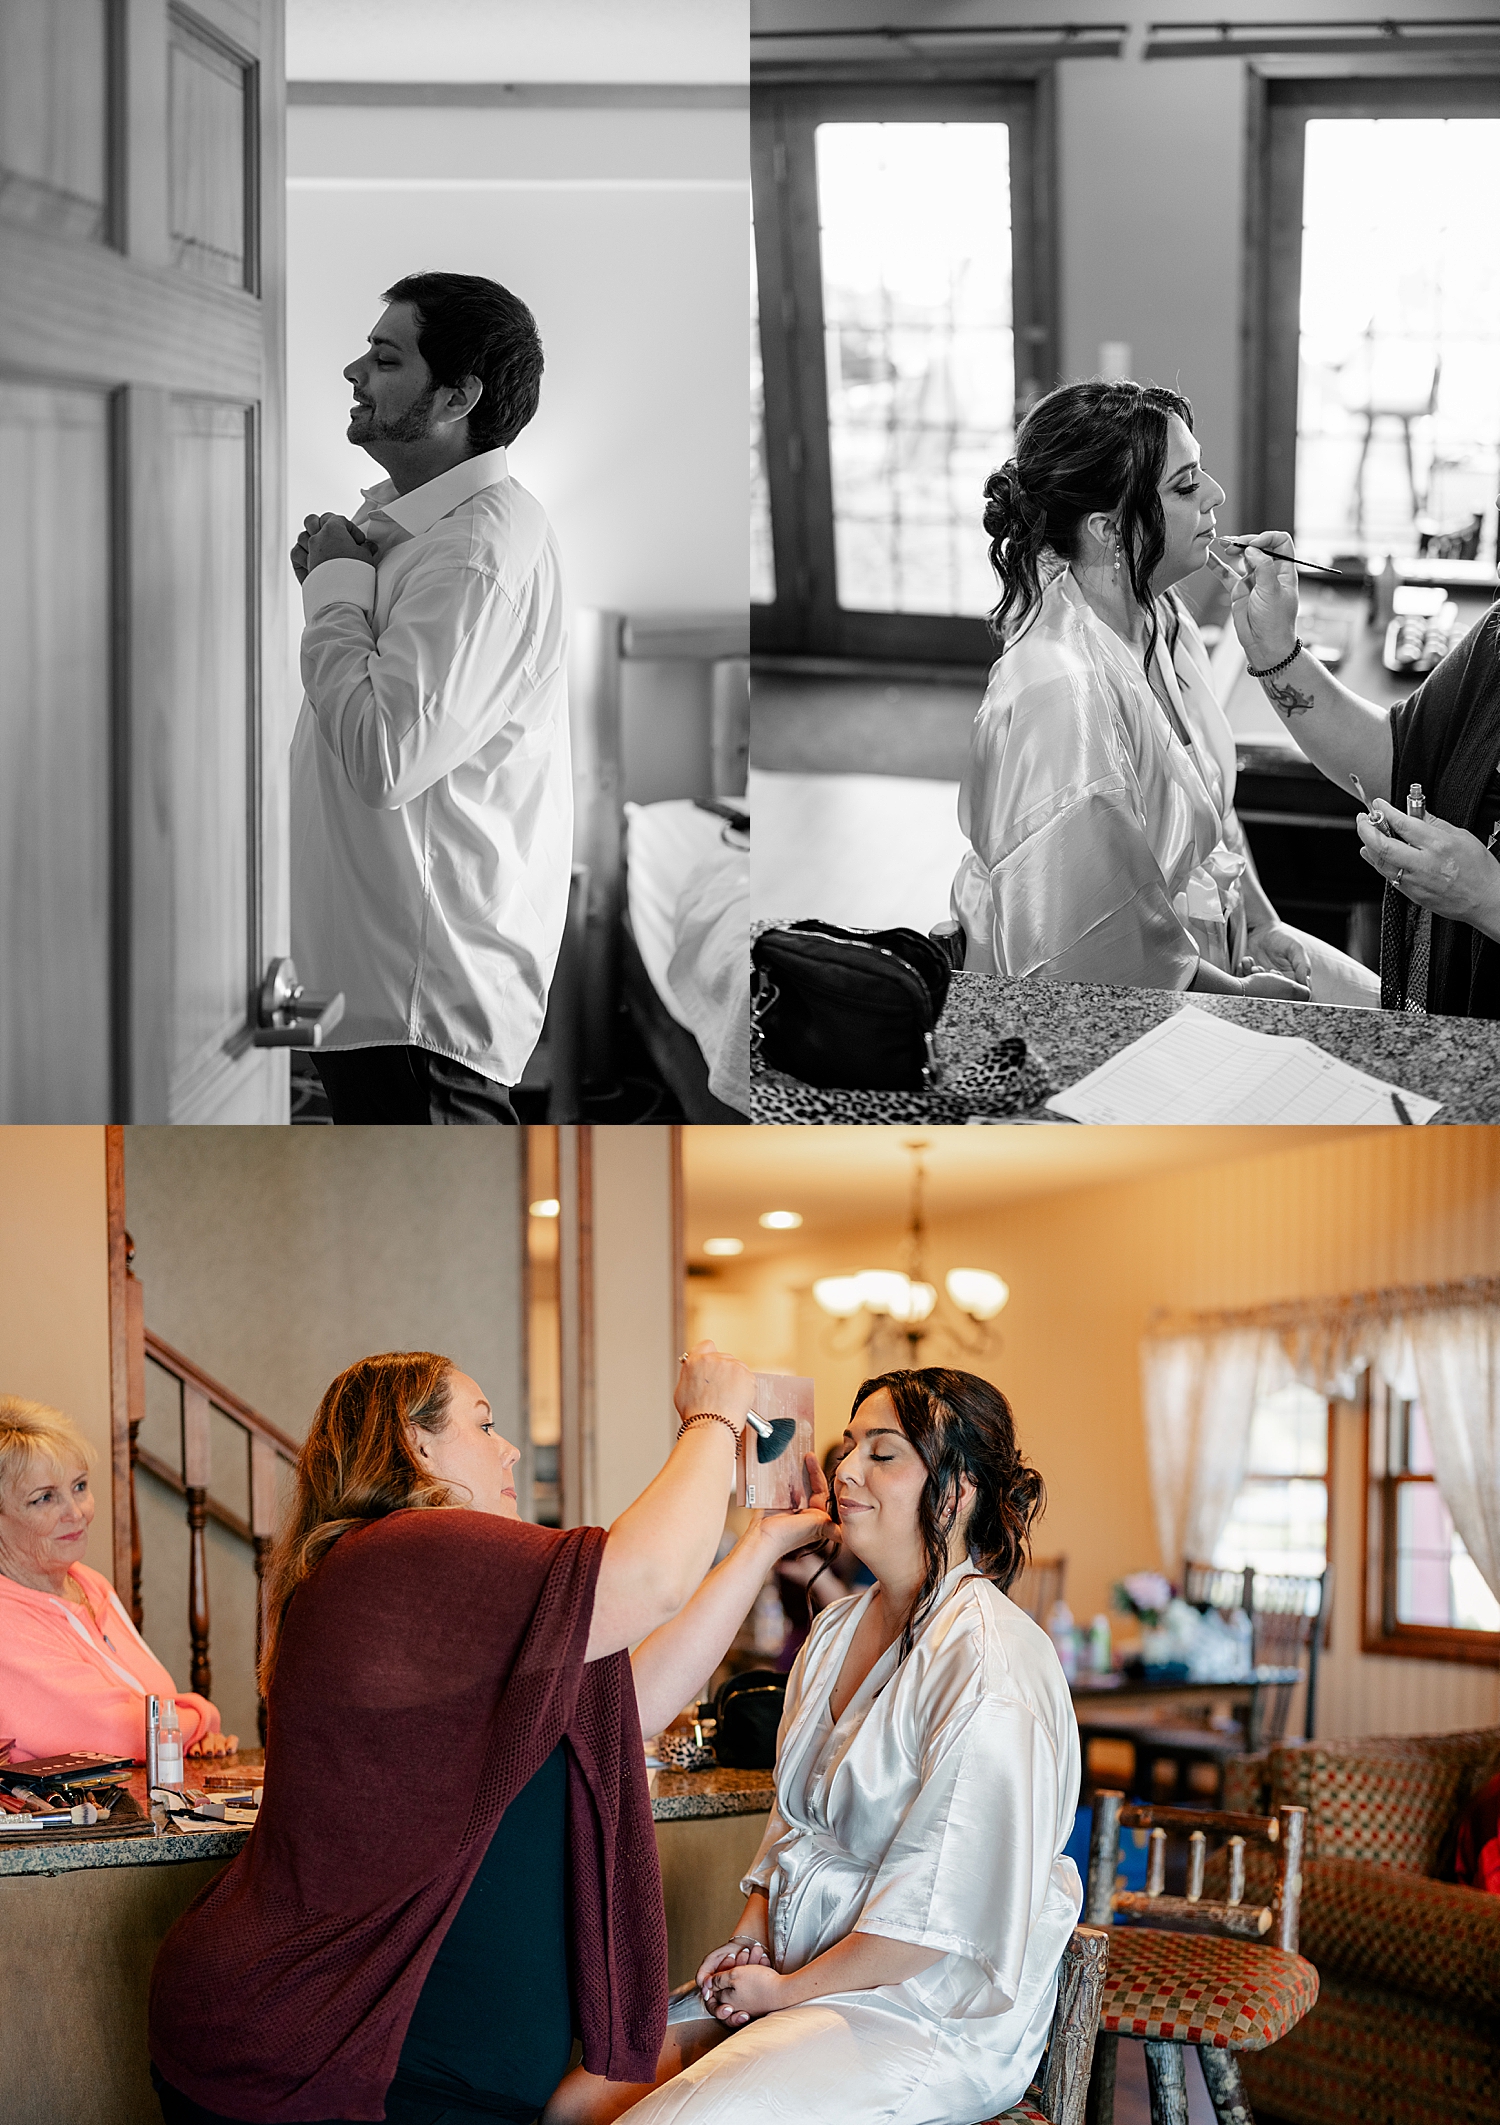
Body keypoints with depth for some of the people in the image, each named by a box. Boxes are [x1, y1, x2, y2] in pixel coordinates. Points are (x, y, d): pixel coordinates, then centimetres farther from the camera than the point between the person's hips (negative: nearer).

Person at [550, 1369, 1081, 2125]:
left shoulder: (988, 1659, -17)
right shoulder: (837, 1630, 13)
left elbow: (948, 1904, -20)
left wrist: (787, 1989, -13)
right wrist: (748, 1940, 3)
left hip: (927, 2016, -9)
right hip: (794, 1976, 9)